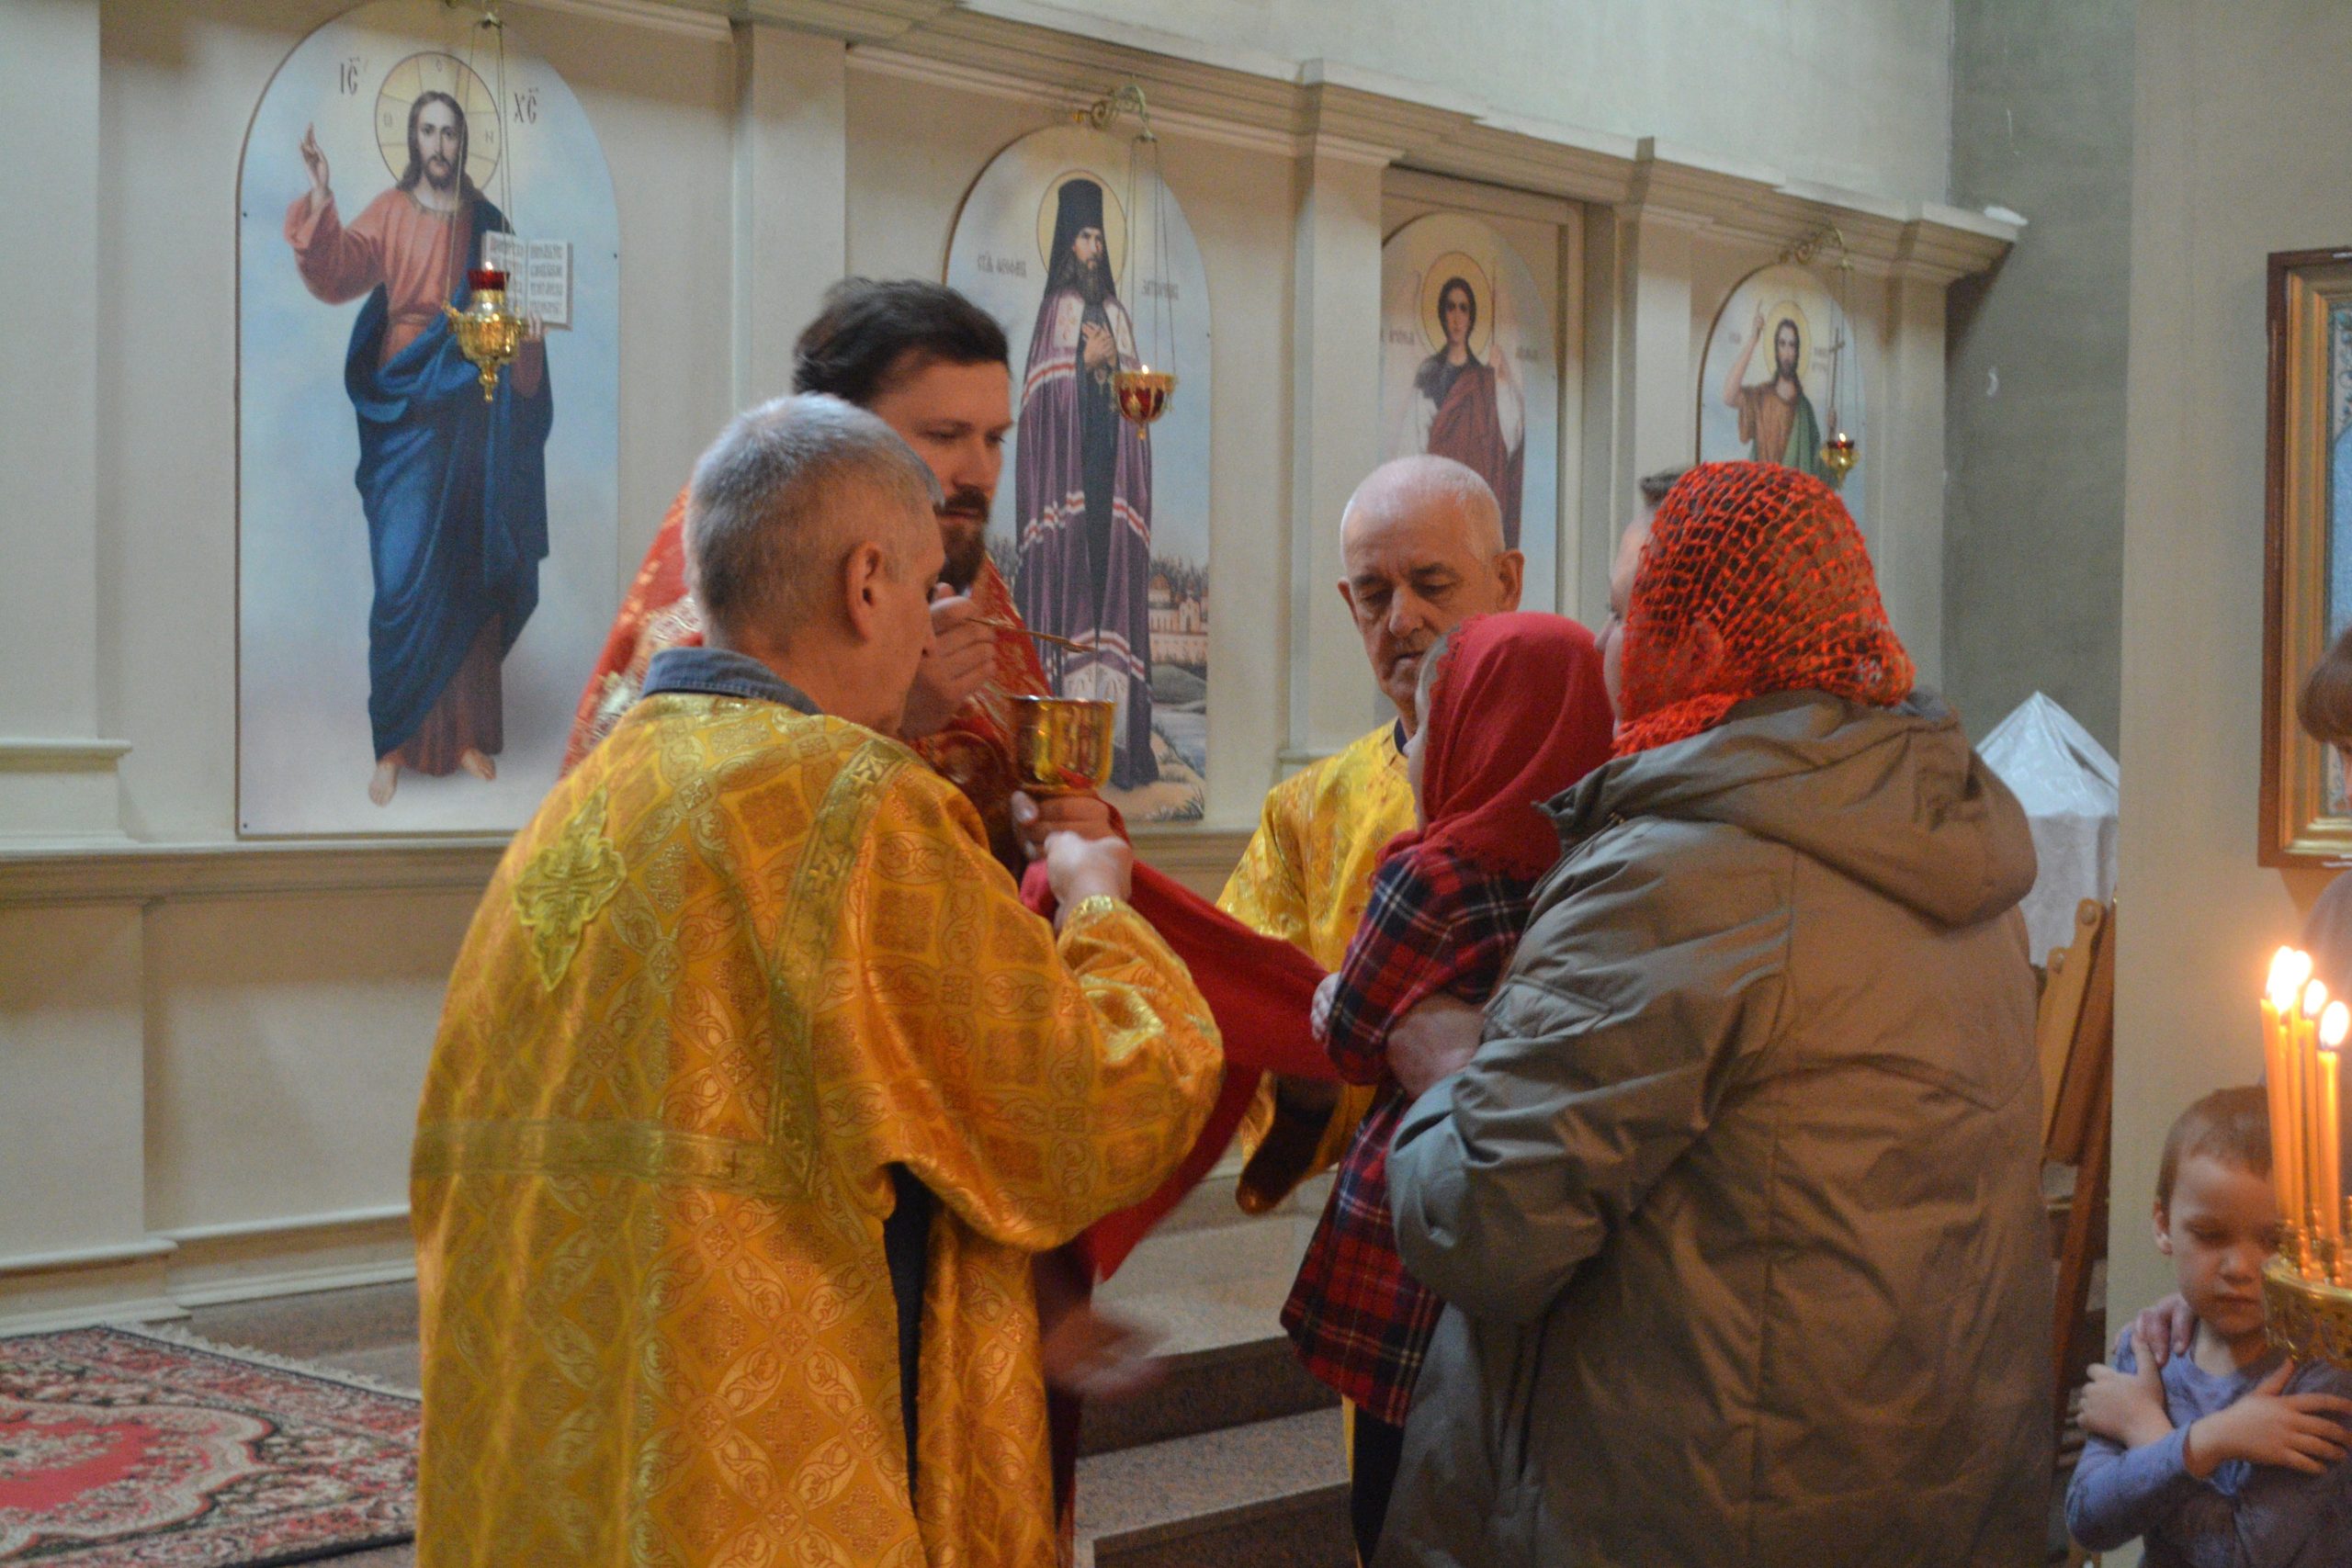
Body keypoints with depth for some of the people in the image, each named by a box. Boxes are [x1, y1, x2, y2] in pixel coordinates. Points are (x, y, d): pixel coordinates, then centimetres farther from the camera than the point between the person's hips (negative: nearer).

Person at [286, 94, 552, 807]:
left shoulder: (487, 222, 10)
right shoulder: (389, 213, 0)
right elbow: (339, 273, -17)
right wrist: (320, 204, -32)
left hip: (474, 416, 3)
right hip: (407, 415, -3)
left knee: (471, 577, 7)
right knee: (403, 579, -8)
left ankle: (468, 733, 16)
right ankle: (394, 745, -1)